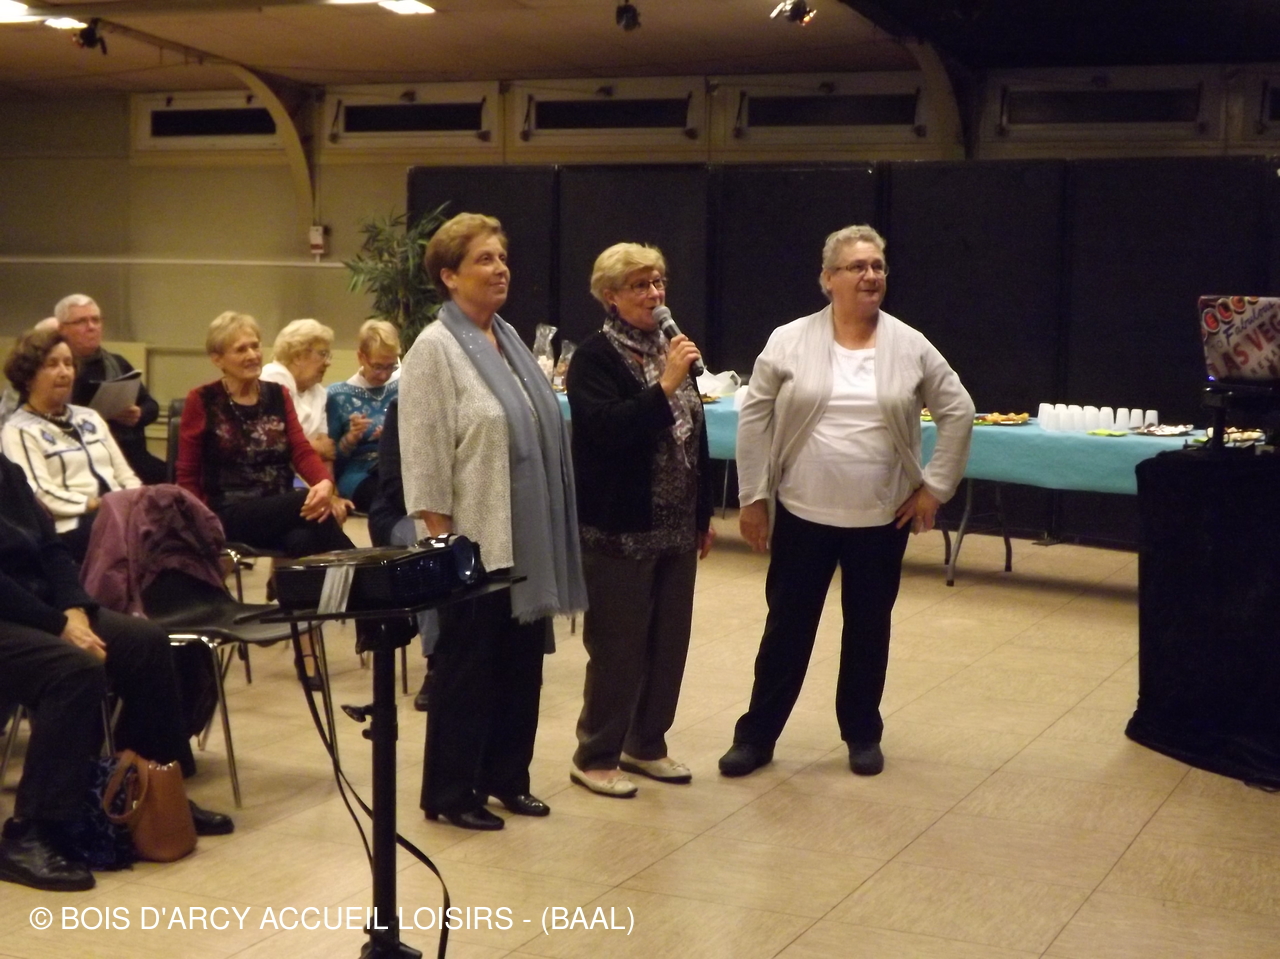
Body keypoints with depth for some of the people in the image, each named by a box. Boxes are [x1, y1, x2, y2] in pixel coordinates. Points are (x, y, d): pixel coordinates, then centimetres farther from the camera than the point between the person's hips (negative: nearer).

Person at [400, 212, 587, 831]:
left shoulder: (509, 341, 12)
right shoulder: (435, 349, -11)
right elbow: (424, 453, -15)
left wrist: (552, 489, 13)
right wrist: (441, 539, -17)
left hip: (527, 541, 7)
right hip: (475, 542, -7)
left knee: (521, 661, 13)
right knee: (467, 666, 3)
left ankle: (506, 777, 27)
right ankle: (450, 793, 16)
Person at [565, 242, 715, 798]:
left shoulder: (669, 347, 11)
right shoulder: (595, 357, -10)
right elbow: (606, 430, -24)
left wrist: (704, 513, 16)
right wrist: (664, 387, -27)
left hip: (675, 526, 7)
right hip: (620, 529, -7)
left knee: (669, 642, 12)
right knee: (618, 646, 1)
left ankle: (646, 744, 27)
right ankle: (595, 757, 14)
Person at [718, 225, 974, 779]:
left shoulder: (911, 347, -2)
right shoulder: (789, 342, -5)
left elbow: (957, 412, 4)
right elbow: (755, 418, -1)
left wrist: (935, 488, 0)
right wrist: (752, 498, -3)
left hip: (881, 519, 1)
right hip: (803, 515, -1)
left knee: (868, 629, 13)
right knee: (787, 627, 6)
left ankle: (863, 734, 29)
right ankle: (756, 735, 18)